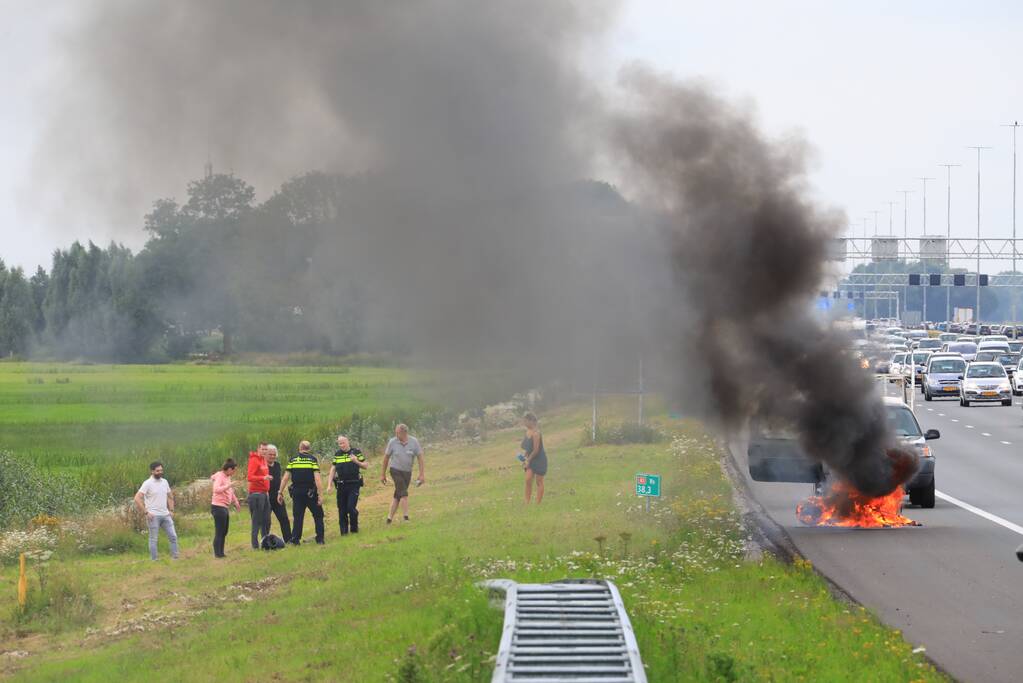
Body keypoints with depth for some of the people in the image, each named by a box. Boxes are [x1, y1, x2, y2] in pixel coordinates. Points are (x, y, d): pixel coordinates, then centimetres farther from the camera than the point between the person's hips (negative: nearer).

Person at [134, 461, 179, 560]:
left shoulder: (164, 482, 10)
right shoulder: (147, 483, -9)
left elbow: (170, 497, 23)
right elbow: (137, 498, -15)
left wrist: (171, 510, 10)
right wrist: (146, 512, -16)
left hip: (166, 515, 6)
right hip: (153, 516, -6)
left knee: (173, 536, 3)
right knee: (153, 539, 0)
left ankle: (175, 558, 10)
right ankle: (154, 560, 5)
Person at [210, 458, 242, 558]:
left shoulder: (227, 477, 14)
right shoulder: (220, 477, -13)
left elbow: (230, 492, 28)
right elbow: (216, 489, -31)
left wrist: (236, 502, 26)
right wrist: (229, 485, -32)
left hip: (225, 508, 10)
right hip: (218, 507, -10)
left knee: (224, 532, 13)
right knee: (219, 532, -7)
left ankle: (220, 553, 19)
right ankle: (217, 553, -4)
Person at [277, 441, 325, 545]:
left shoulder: (292, 460, 5)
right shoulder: (312, 459, -2)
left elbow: (285, 478, 2)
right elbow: (317, 479, -11)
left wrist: (280, 492, 9)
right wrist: (320, 495, -11)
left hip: (296, 492, 2)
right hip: (310, 492, -2)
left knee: (298, 517, 10)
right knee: (318, 515, 11)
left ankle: (295, 539, 6)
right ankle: (320, 539, 7)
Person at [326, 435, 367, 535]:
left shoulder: (356, 452, 1)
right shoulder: (337, 454, 10)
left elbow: (365, 466, 5)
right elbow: (332, 470, 13)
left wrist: (357, 462, -15)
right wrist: (329, 485, 5)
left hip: (354, 485, -3)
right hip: (341, 485, 3)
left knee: (351, 507, -14)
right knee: (342, 510, 3)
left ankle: (354, 528, 7)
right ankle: (343, 531, 12)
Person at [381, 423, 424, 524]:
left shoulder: (414, 442, -8)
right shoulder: (392, 442, -10)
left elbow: (420, 457, -3)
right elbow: (386, 457, 1)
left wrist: (422, 474, -8)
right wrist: (383, 474, 5)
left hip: (407, 472, 3)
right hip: (396, 470, -3)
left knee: (398, 496, 7)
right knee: (404, 493, -16)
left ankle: (390, 518, 15)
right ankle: (406, 517, -15)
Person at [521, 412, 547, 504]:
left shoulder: (536, 433, -23)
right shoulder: (528, 431, 3)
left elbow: (536, 450, -21)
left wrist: (528, 460, -12)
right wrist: (524, 455, 2)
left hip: (539, 459, -7)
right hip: (531, 459, 7)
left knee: (539, 482, 2)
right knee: (528, 480, -2)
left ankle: (538, 504, 8)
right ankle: (527, 503, 1)